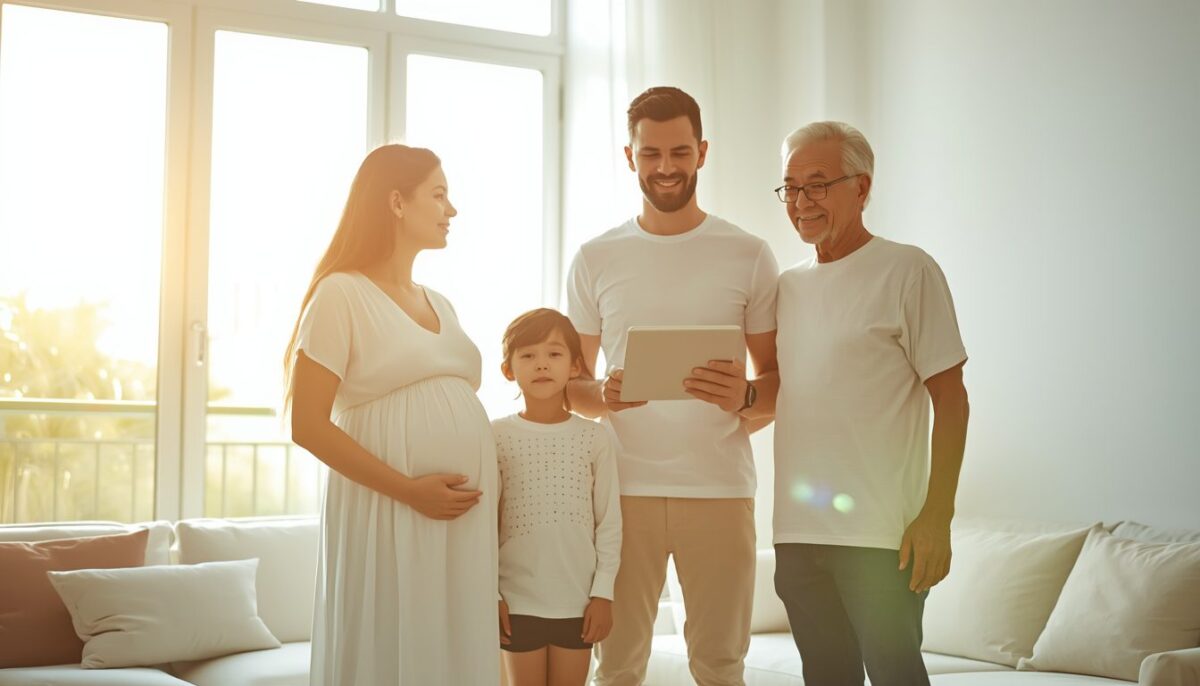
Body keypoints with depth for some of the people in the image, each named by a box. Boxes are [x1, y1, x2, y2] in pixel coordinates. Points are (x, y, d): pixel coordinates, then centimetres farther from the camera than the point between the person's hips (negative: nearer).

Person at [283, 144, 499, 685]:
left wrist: (488, 490, 4)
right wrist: (408, 489, -17)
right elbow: (308, 425, -10)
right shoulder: (341, 293, -3)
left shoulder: (439, 304, 18)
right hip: (388, 514, -6)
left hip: (463, 518, 6)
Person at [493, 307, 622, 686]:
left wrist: (603, 592, -1)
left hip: (579, 600, 1)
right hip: (518, 600, -1)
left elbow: (609, 522, 3)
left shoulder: (594, 437, 0)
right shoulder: (496, 436, -3)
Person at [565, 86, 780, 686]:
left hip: (719, 488, 0)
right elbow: (570, 382, 12)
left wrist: (746, 398, -16)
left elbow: (783, 379, 7)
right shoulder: (596, 259, 8)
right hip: (624, 487, 1)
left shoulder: (748, 255, 5)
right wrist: (603, 396, -11)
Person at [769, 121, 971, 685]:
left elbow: (949, 396, -7)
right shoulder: (789, 286, 15)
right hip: (796, 530, 6)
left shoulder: (906, 271, -3)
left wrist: (937, 514, -13)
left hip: (879, 532, -6)